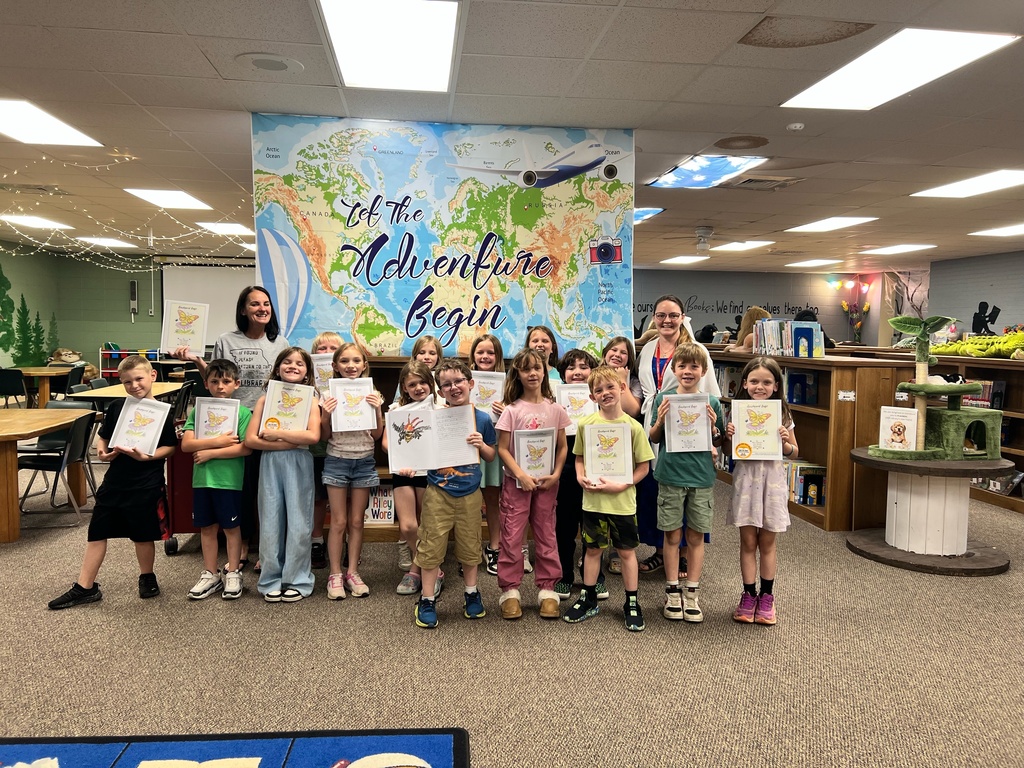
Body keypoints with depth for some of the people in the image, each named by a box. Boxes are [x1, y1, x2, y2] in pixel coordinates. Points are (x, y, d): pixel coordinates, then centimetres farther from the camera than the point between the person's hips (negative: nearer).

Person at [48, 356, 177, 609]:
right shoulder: (116, 408, 4)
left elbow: (169, 447, -8)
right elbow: (103, 437, 14)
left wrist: (146, 456, -22)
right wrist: (102, 451, -6)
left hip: (146, 485, -4)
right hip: (114, 481, 5)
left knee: (143, 535, 9)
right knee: (97, 532, 8)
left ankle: (147, 578, 32)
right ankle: (85, 588, 19)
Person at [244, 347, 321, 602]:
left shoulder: (309, 400, 3)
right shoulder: (265, 399, 7)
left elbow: (313, 436, -13)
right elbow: (250, 439, -3)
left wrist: (276, 433, -12)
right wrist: (289, 442, -12)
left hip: (299, 464, -1)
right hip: (270, 464, 2)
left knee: (298, 522, 2)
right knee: (270, 522, 5)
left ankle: (297, 580, 14)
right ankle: (271, 580, 17)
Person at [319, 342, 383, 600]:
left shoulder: (371, 393, 0)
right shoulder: (331, 395, -3)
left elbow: (377, 435, 2)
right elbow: (325, 435, 1)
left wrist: (377, 409, -12)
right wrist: (326, 414, -16)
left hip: (364, 462, 1)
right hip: (337, 461, -1)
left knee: (356, 521, 8)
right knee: (339, 521, 3)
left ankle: (352, 572, 19)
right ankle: (335, 574, 13)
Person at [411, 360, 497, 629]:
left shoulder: (482, 419, -1)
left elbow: (491, 457, 7)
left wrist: (481, 444, -12)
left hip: (470, 493, 1)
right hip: (438, 492, -1)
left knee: (470, 544, 13)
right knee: (432, 545, 3)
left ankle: (471, 593, 32)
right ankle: (427, 599, 17)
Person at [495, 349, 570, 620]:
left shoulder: (554, 409, 1)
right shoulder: (512, 410, -5)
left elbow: (562, 447, 5)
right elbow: (503, 449, -6)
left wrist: (556, 474, -8)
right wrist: (521, 475, -16)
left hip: (546, 482, 2)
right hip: (516, 481, -2)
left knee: (546, 534, 9)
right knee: (512, 535, 1)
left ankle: (547, 589, 19)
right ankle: (510, 590, 12)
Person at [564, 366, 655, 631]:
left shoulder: (633, 427, -9)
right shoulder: (586, 424, -3)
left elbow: (643, 466, -4)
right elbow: (579, 456, 10)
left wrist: (622, 485, -16)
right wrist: (580, 476, -9)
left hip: (622, 500, -1)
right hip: (593, 499, 2)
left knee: (626, 551, 10)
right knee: (593, 549, 15)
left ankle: (632, 603, 26)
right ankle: (588, 600, 31)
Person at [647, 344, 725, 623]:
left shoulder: (711, 402, 1)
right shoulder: (663, 398, -1)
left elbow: (718, 442, 8)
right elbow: (653, 438, 4)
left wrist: (712, 427, -12)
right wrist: (660, 420, -15)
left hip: (701, 477, 1)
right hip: (670, 476, -1)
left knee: (696, 537, 8)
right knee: (672, 535, 7)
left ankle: (692, 593, 20)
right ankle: (672, 592, 20)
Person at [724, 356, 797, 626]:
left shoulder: (782, 414, -1)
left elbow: (794, 453, 6)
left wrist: (785, 442, -14)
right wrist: (729, 436, -14)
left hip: (772, 479, 0)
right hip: (746, 478, 0)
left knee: (767, 542, 8)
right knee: (748, 541, 6)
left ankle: (766, 596, 21)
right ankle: (748, 595, 18)